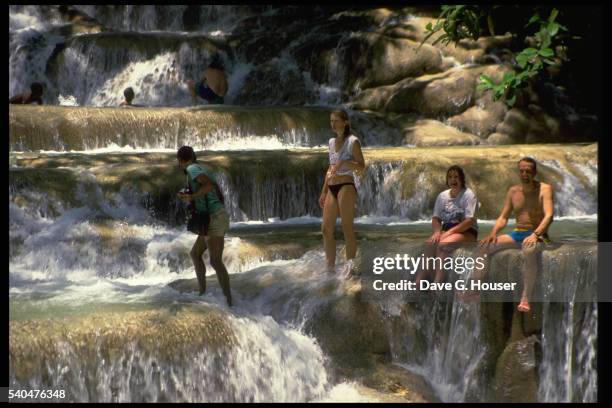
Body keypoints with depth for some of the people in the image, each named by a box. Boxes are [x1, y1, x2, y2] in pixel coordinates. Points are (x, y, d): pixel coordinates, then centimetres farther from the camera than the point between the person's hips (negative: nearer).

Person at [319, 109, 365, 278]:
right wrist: (324, 191, 19)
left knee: (347, 228, -6)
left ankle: (350, 267, -3)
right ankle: (330, 268, 9)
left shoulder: (352, 141, -4)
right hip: (332, 188, 7)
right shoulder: (332, 142, 17)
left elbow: (361, 166, -8)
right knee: (326, 229, 3)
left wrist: (343, 162, -22)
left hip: (346, 186, -7)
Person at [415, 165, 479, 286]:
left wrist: (449, 232, -22)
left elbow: (470, 221, -16)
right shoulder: (442, 196, 11)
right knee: (430, 243, -27)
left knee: (442, 244, -33)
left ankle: (436, 285, -39)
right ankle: (417, 284, -32)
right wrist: (437, 231, -13)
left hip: (467, 231, -5)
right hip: (447, 230, 5)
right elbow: (436, 218, 11)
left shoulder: (468, 195, -7)